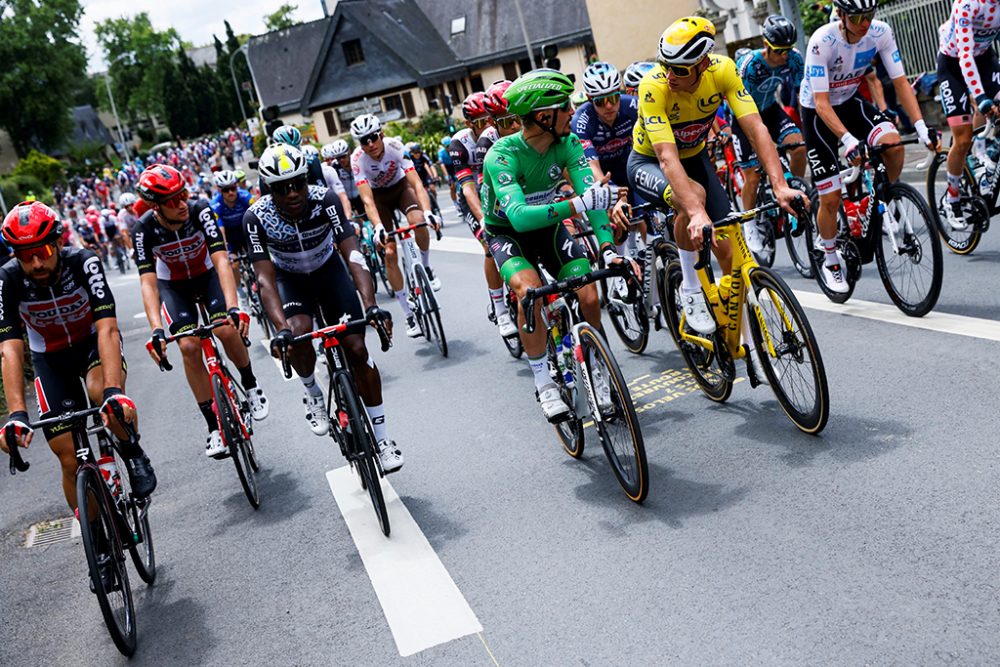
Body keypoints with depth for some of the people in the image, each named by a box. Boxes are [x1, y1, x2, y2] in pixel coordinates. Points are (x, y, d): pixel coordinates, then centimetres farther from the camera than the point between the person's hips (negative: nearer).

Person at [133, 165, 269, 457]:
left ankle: (250, 384, 6)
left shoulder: (200, 211, -29)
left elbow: (221, 260, -36)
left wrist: (233, 307, -49)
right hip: (172, 285, 0)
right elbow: (147, 282, -30)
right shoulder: (144, 230, -26)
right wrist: (156, 330, -44)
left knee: (227, 330, -25)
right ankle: (213, 424, -7)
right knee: (189, 346, -19)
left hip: (207, 274, 0)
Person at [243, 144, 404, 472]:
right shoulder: (257, 217, -28)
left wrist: (371, 306, -48)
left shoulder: (325, 200, -29)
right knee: (299, 332, -31)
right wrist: (281, 329, -47)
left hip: (329, 270, 0)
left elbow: (353, 255, -34)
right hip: (290, 278, 0)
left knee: (357, 348, -11)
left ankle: (381, 438, 1)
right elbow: (265, 280, -32)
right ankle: (312, 393, 1)